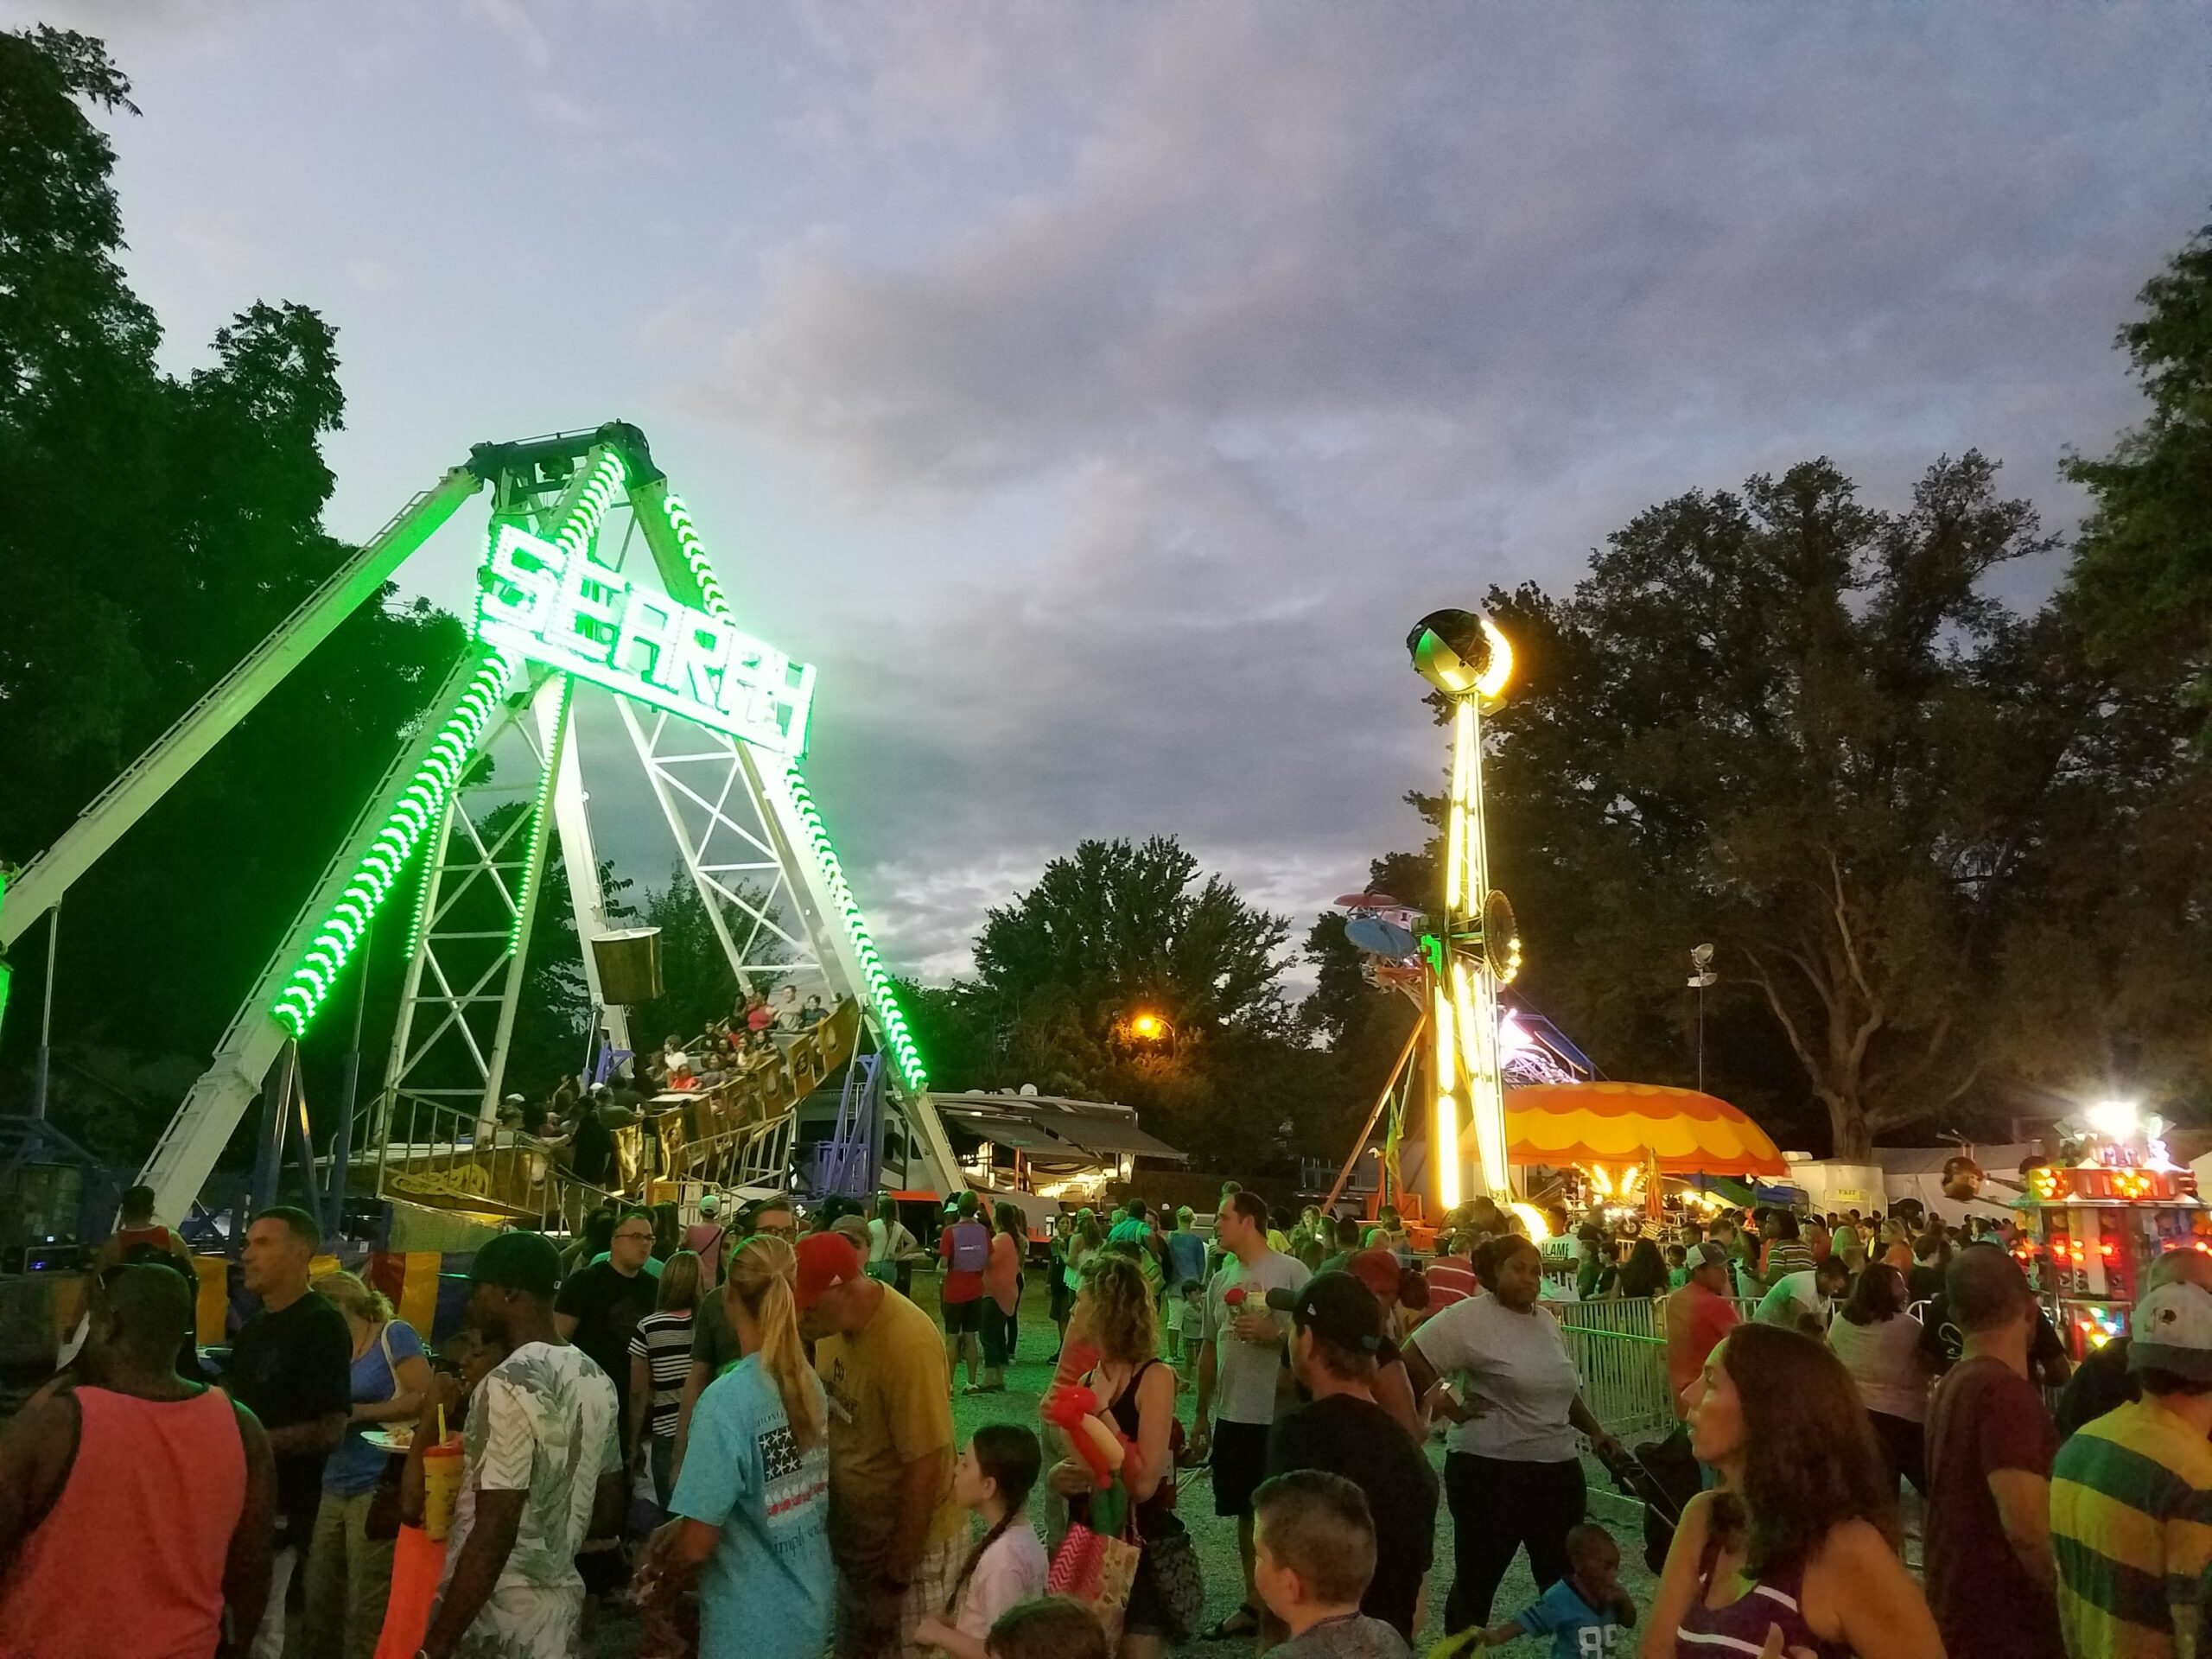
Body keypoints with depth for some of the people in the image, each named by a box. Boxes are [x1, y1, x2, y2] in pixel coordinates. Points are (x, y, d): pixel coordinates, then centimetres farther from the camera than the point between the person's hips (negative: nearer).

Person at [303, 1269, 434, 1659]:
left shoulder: (394, 1335, -5)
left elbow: (426, 1398, -12)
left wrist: (358, 1413, -12)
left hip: (380, 1485, -7)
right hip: (335, 1488, 7)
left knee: (368, 1609, 0)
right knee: (320, 1599, 12)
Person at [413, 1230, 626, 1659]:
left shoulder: (511, 1385, -20)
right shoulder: (598, 1379, 4)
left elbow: (493, 1535, -23)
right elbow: (609, 1515, 11)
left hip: (497, 1616, -7)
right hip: (563, 1602, 7)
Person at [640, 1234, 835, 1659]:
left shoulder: (726, 1400, -23)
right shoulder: (811, 1384, -4)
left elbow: (697, 1544, -18)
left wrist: (663, 1587, 1)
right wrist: (675, 1529, 12)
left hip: (754, 1624, -6)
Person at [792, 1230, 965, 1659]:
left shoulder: (908, 1344, -32)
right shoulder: (836, 1320, -9)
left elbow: (925, 1466, -26)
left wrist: (900, 1566, -17)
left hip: (907, 1542, -7)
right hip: (853, 1533, 7)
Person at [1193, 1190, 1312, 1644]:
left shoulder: (1290, 1271, -11)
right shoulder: (1220, 1280, 9)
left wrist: (1273, 1334, -23)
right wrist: (1201, 1413, 17)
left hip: (1280, 1417, -6)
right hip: (1232, 1416, 6)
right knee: (1246, 1512, 16)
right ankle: (1253, 1605, 30)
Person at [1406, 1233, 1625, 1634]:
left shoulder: (1547, 1320, 10)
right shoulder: (1471, 1316, -15)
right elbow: (1412, 1358, -17)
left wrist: (1595, 1431, 14)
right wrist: (1446, 1403, -14)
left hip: (1559, 1468, 7)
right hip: (1490, 1469, -7)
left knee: (1565, 1578, 13)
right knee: (1476, 1580, 7)